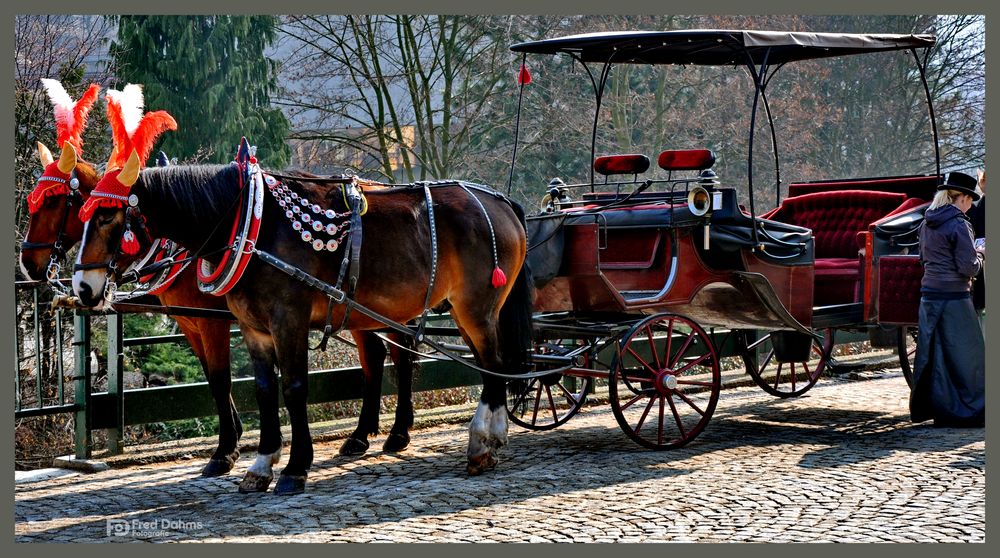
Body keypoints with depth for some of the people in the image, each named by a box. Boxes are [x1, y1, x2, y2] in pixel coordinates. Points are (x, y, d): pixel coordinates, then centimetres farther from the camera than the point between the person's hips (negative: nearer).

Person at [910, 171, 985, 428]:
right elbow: (968, 268, -16)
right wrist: (980, 254, 5)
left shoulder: (927, 223, 10)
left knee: (931, 351, 13)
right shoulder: (958, 225, -14)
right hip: (954, 297, -8)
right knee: (963, 354, 1)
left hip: (929, 295, 8)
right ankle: (966, 410, 5)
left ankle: (925, 406, 19)